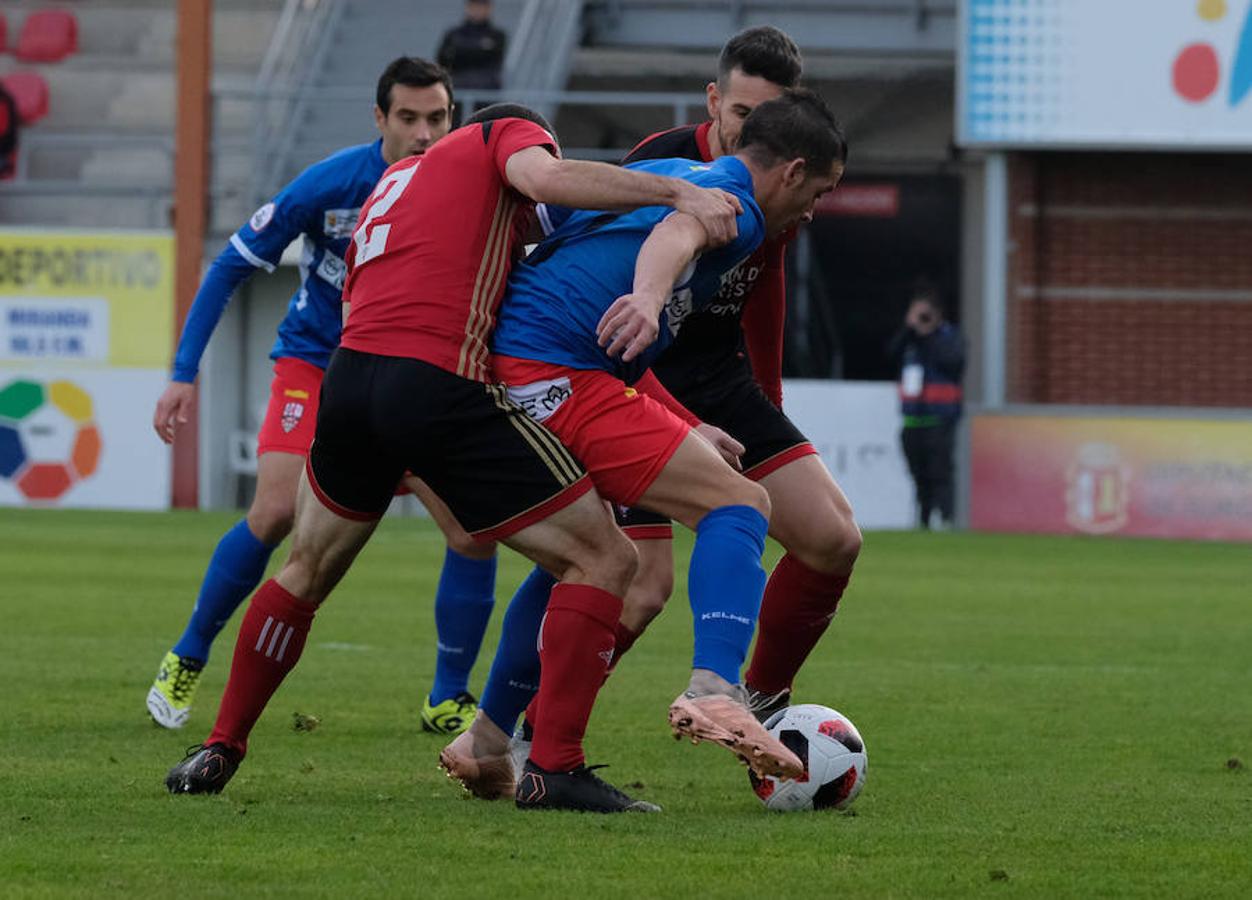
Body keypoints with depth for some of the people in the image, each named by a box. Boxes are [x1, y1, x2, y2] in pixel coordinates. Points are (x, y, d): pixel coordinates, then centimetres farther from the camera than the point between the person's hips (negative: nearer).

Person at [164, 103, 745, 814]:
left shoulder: (396, 178, 32)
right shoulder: (507, 133, 12)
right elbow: (543, 177, -12)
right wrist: (678, 191, -11)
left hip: (351, 378, 7)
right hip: (440, 388, -7)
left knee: (307, 572, 30)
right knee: (604, 560, 1)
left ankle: (220, 750, 34)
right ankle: (555, 768, -7)